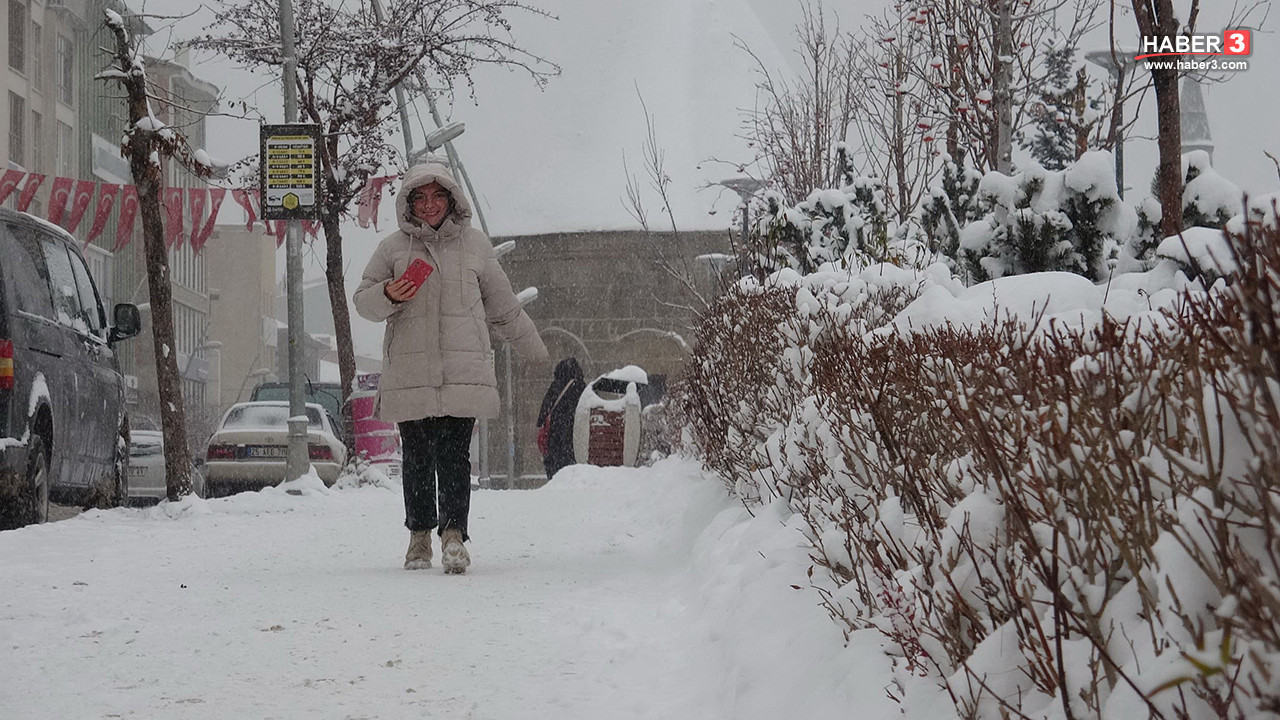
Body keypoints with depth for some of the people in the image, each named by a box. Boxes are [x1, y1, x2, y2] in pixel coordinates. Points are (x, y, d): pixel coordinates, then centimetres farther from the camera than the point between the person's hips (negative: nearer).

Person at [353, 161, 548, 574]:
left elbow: (503, 305, 22)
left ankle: (454, 533, -15)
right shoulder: (394, 248, 8)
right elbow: (363, 301, 12)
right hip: (409, 371, 0)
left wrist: (534, 351, 30)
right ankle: (419, 536, 15)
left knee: (455, 454, -10)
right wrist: (388, 296, -11)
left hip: (463, 372, 0)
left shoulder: (474, 244, 11)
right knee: (417, 457, 3)